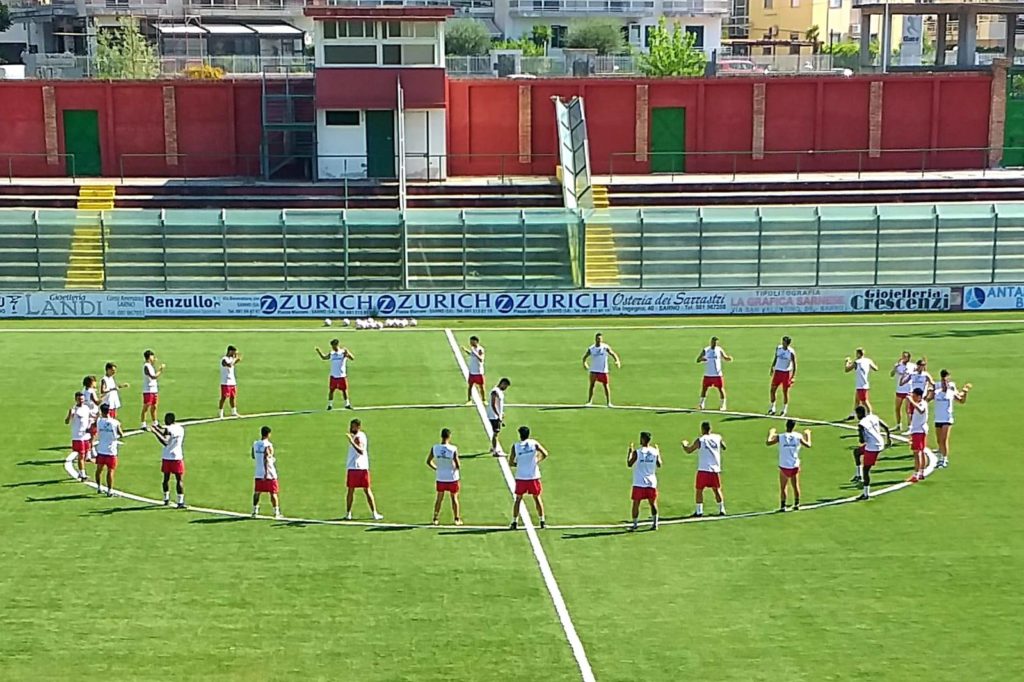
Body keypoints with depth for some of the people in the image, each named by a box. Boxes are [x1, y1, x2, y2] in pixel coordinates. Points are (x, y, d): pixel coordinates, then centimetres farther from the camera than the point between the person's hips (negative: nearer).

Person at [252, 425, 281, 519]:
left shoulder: (255, 444, 4)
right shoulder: (268, 445, -13)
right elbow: (266, 458, -23)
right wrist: (266, 472, -24)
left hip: (258, 473, 5)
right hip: (270, 474, -5)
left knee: (257, 492, 13)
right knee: (273, 493, 4)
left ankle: (254, 511, 11)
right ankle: (276, 512, 5)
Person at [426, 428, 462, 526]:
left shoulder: (434, 448, -9)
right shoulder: (453, 449, -18)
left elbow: (428, 462, 2)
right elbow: (458, 465, -16)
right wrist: (459, 466, 7)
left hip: (440, 478, 2)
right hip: (452, 478, -2)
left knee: (439, 498, 17)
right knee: (454, 498, 14)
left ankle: (435, 519, 21)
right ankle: (457, 519, 20)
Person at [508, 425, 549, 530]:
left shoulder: (515, 446, -4)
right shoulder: (534, 443, -3)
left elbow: (510, 463, -3)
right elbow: (545, 454, -8)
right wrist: (537, 461, 8)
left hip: (520, 477, 0)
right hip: (534, 476, 0)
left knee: (518, 499, 12)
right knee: (537, 498, 15)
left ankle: (514, 522, 10)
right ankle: (542, 521, 18)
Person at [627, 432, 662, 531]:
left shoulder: (637, 452, -10)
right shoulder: (655, 452, 0)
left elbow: (629, 464, -4)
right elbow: (659, 465, 11)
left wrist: (630, 452, 7)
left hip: (639, 483, -3)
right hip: (651, 482, 3)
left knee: (636, 503, 5)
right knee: (653, 503, 12)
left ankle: (634, 525, 7)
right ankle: (655, 524, 8)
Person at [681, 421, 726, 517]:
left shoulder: (700, 440, -6)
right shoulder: (717, 438, 4)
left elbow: (688, 451, 1)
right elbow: (724, 448, 21)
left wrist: (684, 444, 20)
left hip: (703, 469, -3)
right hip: (715, 469, 3)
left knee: (699, 490, 6)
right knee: (717, 490, 14)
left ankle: (699, 511, 2)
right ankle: (721, 510, 12)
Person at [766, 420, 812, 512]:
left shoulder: (780, 437, -9)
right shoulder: (798, 436, -5)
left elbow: (768, 443, -9)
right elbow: (808, 445, 6)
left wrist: (770, 434, 9)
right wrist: (808, 435, 22)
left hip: (783, 467, -1)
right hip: (795, 466, 1)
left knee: (782, 487, 9)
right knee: (795, 486, 17)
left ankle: (782, 506, 5)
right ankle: (796, 504, 16)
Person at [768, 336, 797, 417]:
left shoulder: (791, 352, -13)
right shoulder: (778, 348, 0)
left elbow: (794, 365, -9)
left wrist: (793, 377, -12)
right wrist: (772, 368, 11)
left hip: (786, 373, -4)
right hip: (777, 371, 4)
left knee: (785, 392, 2)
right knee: (773, 390, 3)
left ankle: (784, 410, 15)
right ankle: (772, 408, 16)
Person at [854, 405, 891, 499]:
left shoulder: (861, 424, -15)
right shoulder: (874, 417, 6)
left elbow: (862, 441, -19)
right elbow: (886, 427, 11)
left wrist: (862, 442, 5)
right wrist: (888, 438, 26)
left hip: (872, 447, -9)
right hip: (880, 444, 9)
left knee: (866, 469, 0)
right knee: (856, 451, 28)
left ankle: (866, 494, 5)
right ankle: (859, 476, 32)